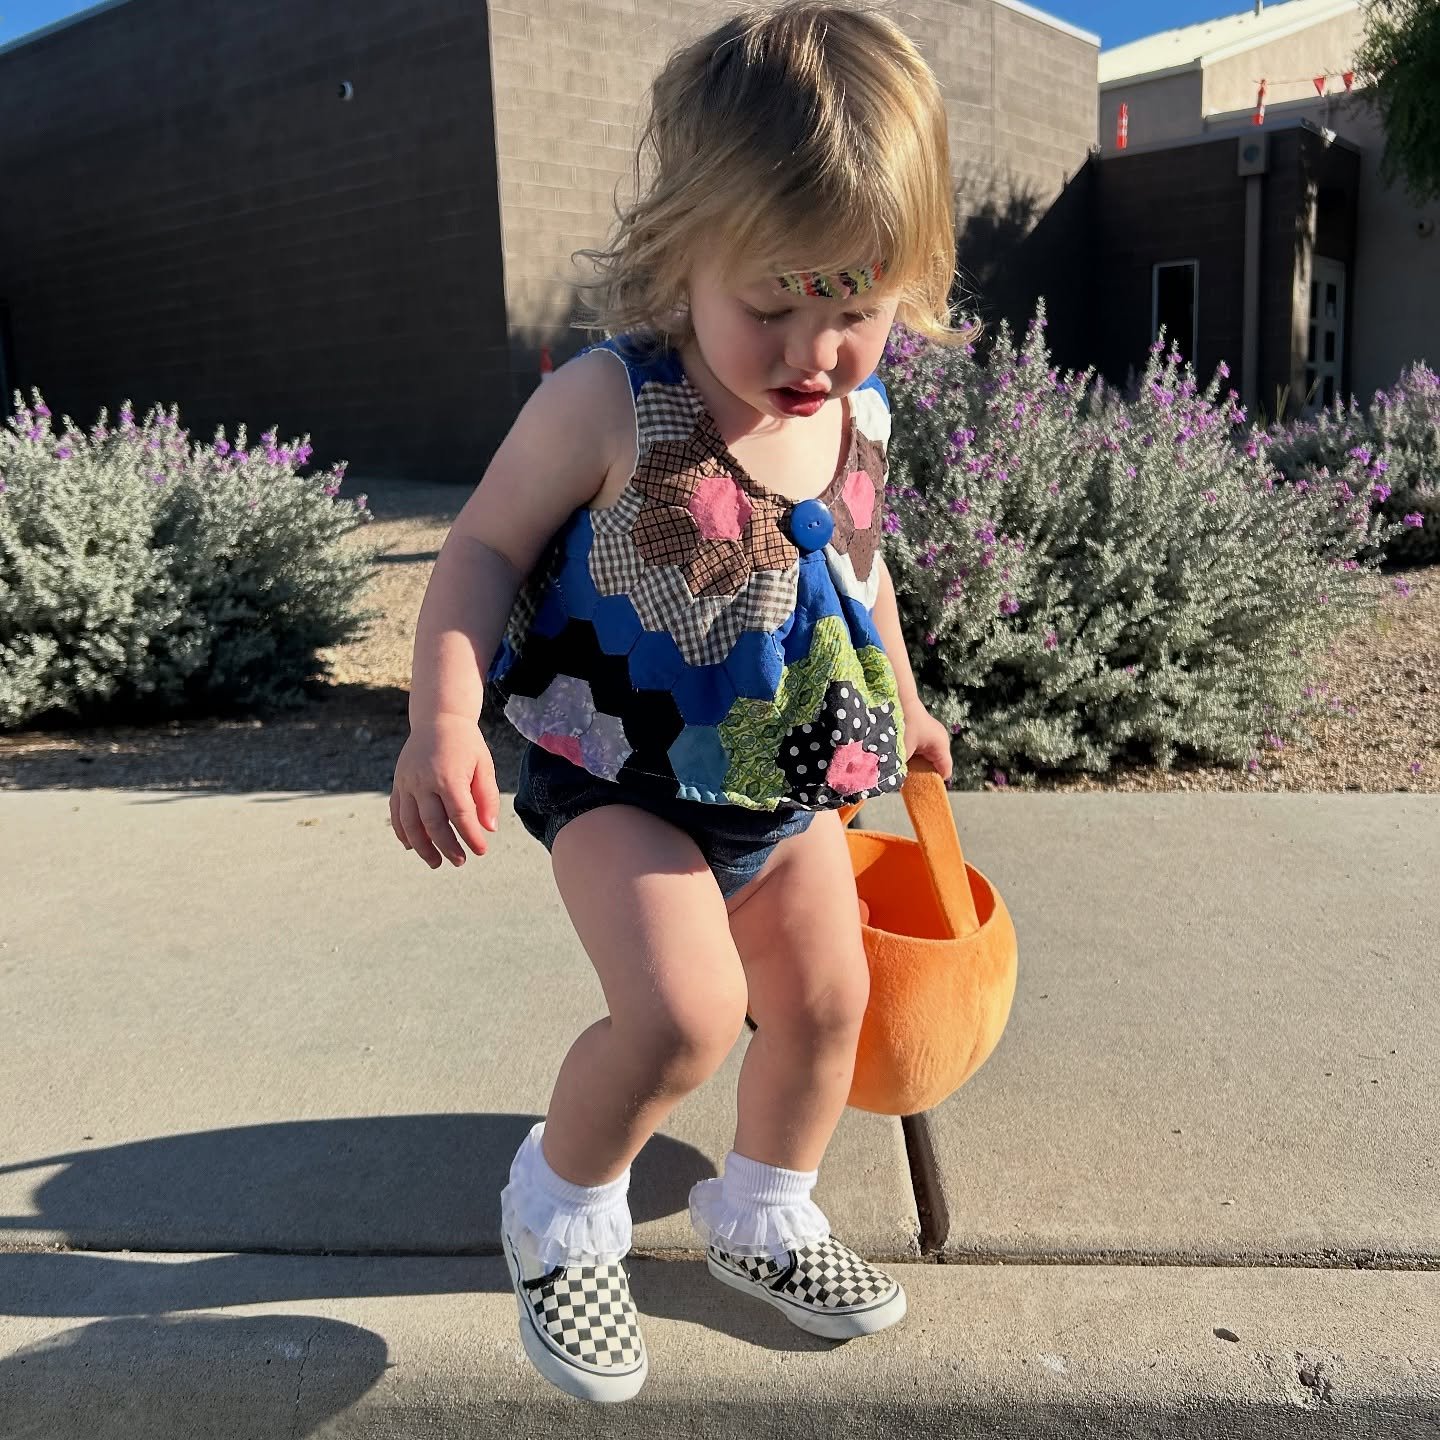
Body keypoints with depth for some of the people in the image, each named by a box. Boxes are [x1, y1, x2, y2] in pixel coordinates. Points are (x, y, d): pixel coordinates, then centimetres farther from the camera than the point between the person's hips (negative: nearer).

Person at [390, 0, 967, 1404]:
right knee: (683, 1012, -22)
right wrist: (442, 722, -26)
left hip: (788, 780, 7)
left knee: (825, 998, 13)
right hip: (620, 775, -6)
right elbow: (484, 551, -13)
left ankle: (760, 1219, 40)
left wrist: (902, 707, 25)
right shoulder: (608, 406, -21)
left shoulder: (857, 419, -3)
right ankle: (560, 1209, 12)